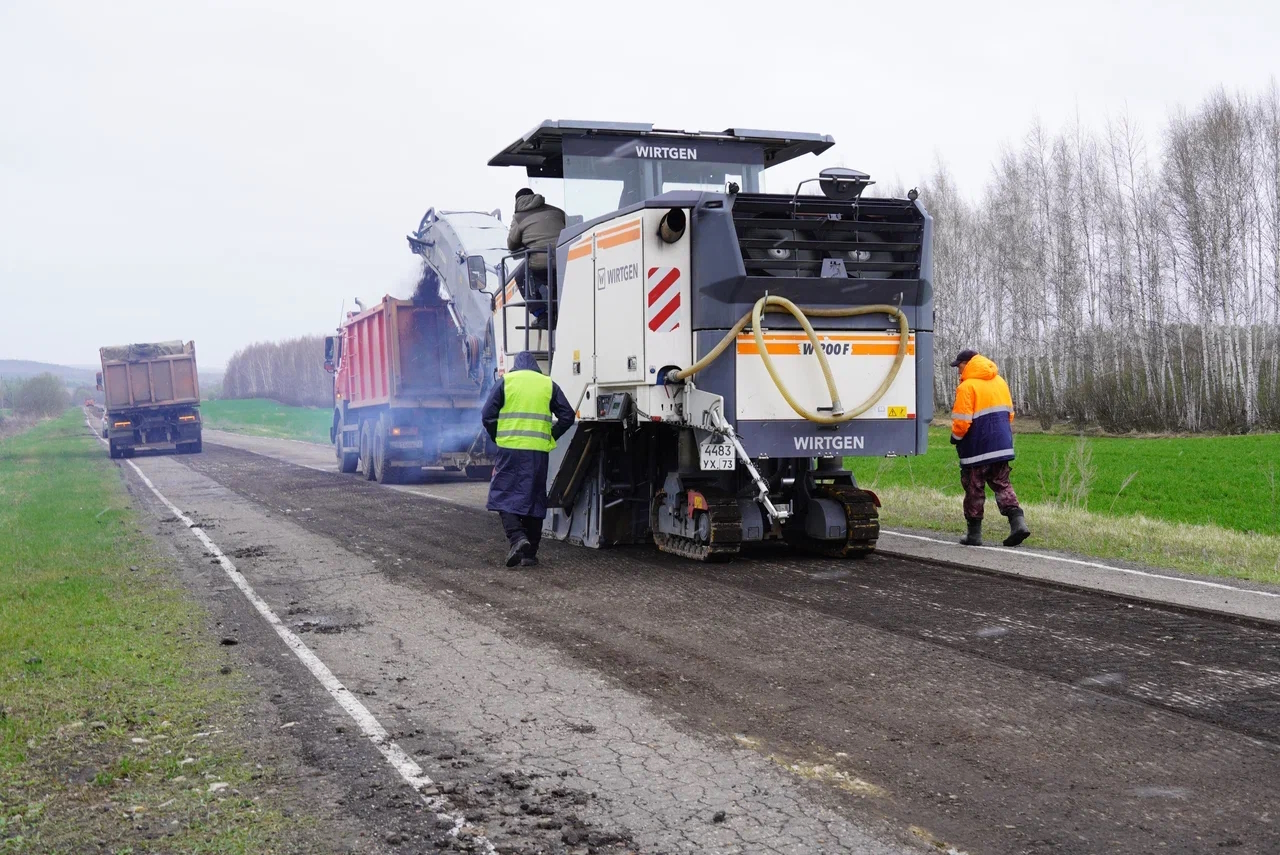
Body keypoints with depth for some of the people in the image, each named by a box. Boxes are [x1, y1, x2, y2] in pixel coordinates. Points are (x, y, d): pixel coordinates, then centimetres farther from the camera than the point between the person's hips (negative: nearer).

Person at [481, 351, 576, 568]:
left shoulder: (506, 381, 5)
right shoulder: (548, 385, 11)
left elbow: (487, 415, -1)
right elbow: (567, 416, 7)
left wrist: (498, 438, 10)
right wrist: (550, 438, 14)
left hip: (510, 450, -2)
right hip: (539, 452, 2)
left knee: (504, 496, 2)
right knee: (534, 499, 10)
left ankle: (517, 538, -20)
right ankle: (529, 553, 12)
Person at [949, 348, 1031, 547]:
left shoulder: (967, 386, -15)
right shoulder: (1000, 382, 10)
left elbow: (962, 421, -18)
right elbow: (1009, 413, 14)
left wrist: (955, 438, 1)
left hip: (976, 449, -6)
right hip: (1002, 447, 6)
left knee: (974, 490, 4)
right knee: (1002, 485, 12)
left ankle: (974, 533, 10)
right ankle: (1018, 521, -5)